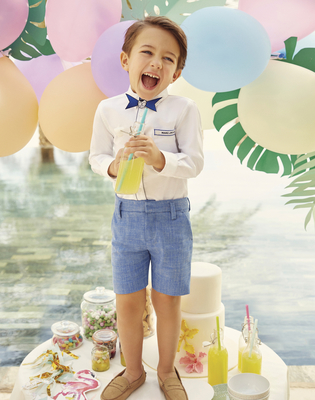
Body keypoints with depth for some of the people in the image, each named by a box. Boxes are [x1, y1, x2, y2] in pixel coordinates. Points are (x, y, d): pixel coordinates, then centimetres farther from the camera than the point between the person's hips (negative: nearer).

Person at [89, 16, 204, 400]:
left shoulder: (184, 109, -7)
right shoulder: (108, 109, 0)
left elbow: (194, 162, -11)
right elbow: (96, 156, 7)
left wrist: (160, 158, -30)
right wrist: (112, 166, -15)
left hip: (171, 216, -2)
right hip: (127, 214, 2)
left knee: (167, 302, 11)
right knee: (127, 302, 11)